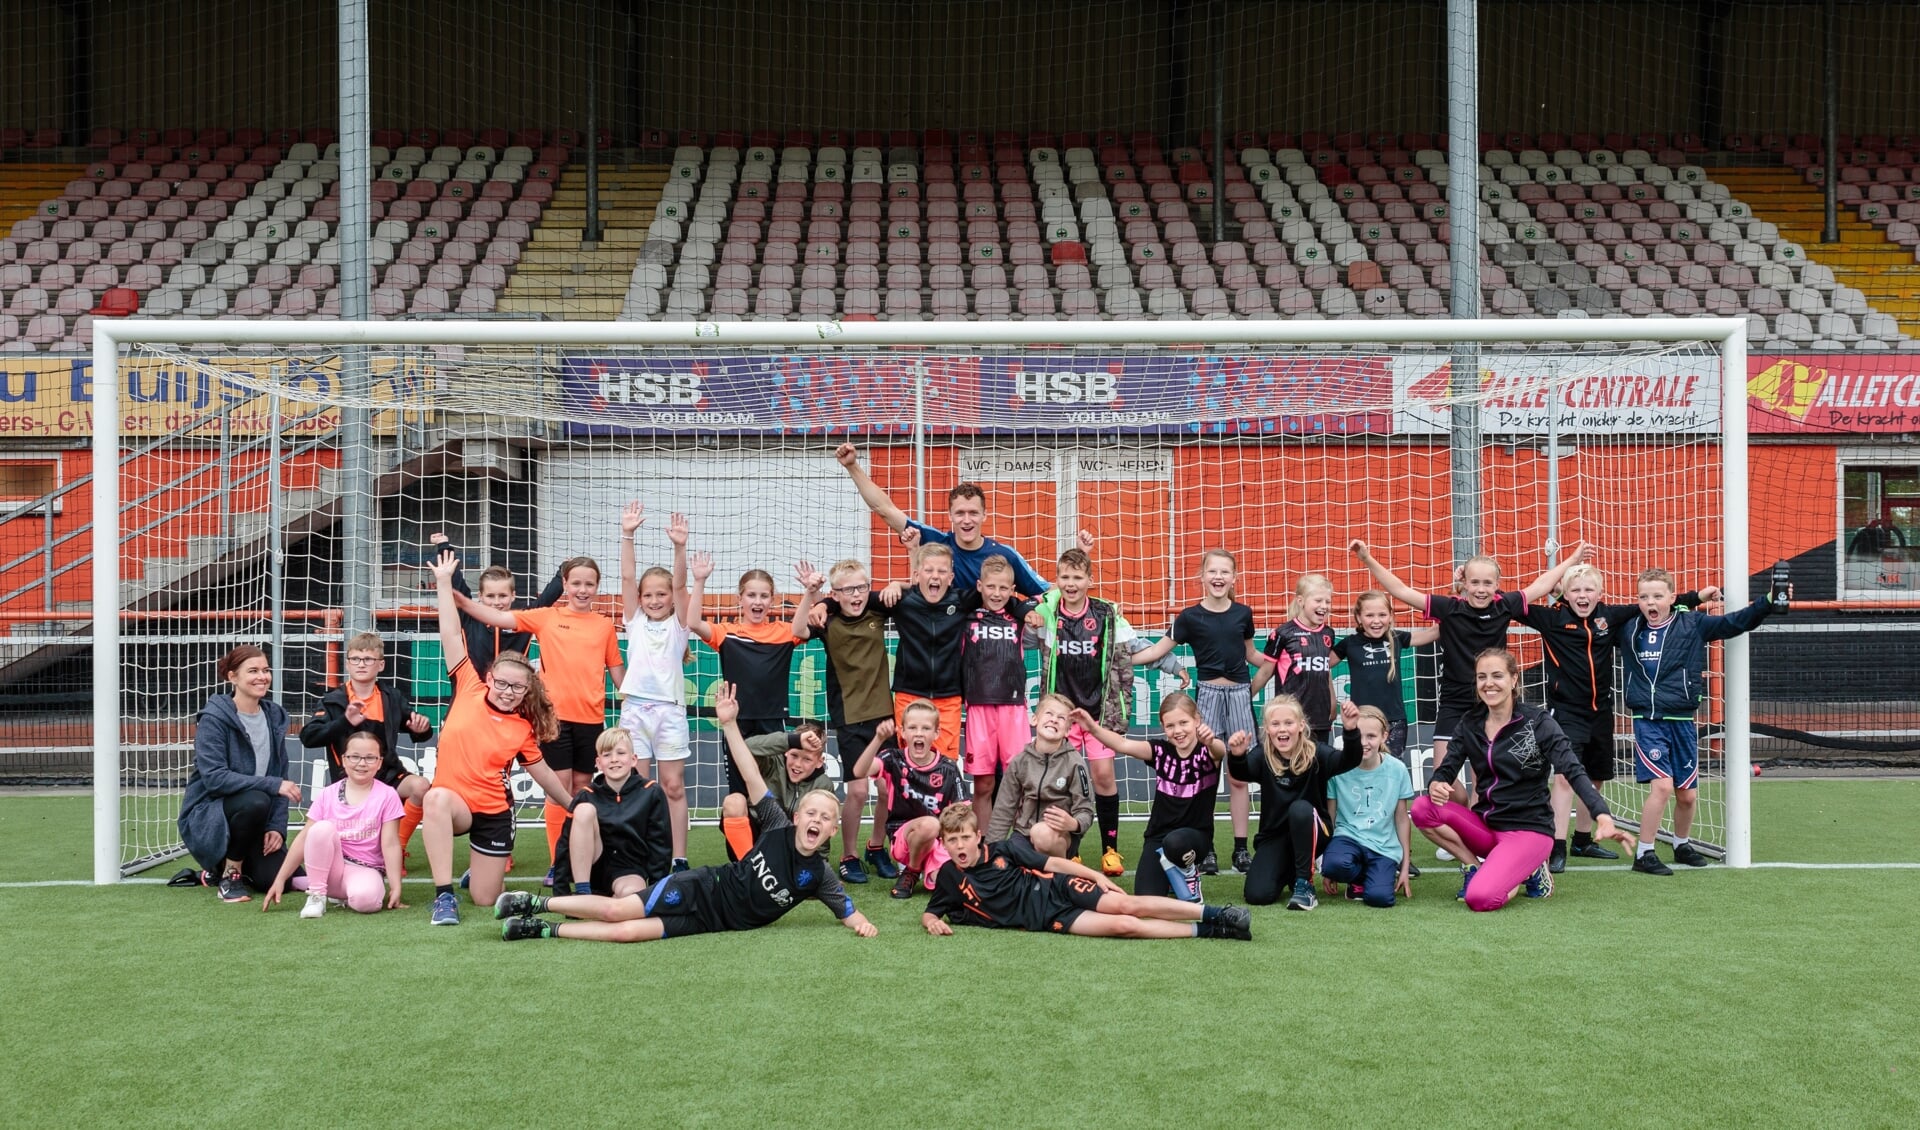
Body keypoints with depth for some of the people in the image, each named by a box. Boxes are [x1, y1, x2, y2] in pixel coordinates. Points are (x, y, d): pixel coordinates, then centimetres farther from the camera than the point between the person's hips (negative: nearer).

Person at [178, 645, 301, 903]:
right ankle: (228, 873, -11)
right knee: (255, 801, -36)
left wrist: (277, 827, -6)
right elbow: (214, 777, -24)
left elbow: (280, 776, 6)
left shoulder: (275, 716, 6)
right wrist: (273, 785, -30)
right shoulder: (214, 718, -13)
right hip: (209, 814, -5)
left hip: (255, 818, 5)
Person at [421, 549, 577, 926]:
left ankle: (480, 871, 45)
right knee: (437, 798, -40)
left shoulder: (523, 730, -3)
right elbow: (452, 635, -7)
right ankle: (444, 896, -34)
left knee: (486, 900, 5)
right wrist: (445, 582, -8)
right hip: (452, 803, -1)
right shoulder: (469, 690, -5)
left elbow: (543, 774, 10)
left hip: (494, 812, 1)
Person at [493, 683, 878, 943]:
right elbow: (751, 778, -10)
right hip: (702, 888, -1)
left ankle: (543, 930, -3)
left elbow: (847, 913, -2)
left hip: (712, 922, 1)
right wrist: (730, 724, -17)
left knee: (626, 932, -18)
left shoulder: (819, 875, -4)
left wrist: (861, 923, -27)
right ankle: (535, 904, 5)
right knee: (615, 910, -16)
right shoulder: (778, 828, -6)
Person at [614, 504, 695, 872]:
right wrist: (627, 536, -10)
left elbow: (679, 584, -7)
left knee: (673, 787, 2)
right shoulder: (635, 623, 10)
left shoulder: (677, 625, 7)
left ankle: (679, 859, 5)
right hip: (635, 709, 1)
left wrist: (679, 547, -21)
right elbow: (627, 578, 0)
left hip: (669, 710, -1)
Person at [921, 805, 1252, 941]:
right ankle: (1205, 932, -16)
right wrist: (933, 922, -15)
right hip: (1043, 919, -1)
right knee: (1122, 925, -20)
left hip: (1057, 888, 1)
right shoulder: (949, 877, 1)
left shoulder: (1001, 850, 2)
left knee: (1126, 905, -20)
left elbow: (1052, 863, 5)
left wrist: (1097, 875, -3)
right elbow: (930, 913, 11)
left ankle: (1215, 915, -13)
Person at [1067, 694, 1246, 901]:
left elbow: (1220, 749, -33)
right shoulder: (1161, 750, -2)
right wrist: (1093, 728, -33)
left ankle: (1190, 876, -2)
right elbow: (1123, 744, -15)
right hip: (1158, 835, 2)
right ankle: (1171, 873, 21)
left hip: (1195, 835, -2)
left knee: (1175, 843, -38)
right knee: (1146, 898, -15)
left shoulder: (1207, 751, -9)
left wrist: (1211, 741, -58)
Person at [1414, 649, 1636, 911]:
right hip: (1484, 825, 5)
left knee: (1480, 898, -28)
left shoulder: (1537, 722, -10)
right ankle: (1474, 867, -3)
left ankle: (1528, 872, 4)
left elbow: (1573, 771, -20)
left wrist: (1603, 816, -37)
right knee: (1423, 809, -22)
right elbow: (1446, 769, 4)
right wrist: (1435, 785, -23)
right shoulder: (1470, 724, 4)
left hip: (1527, 830, -5)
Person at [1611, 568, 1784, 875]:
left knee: (1687, 794, 9)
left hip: (1682, 722, 1)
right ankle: (1643, 854, -3)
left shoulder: (1693, 625, 0)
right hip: (1647, 722, -1)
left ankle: (1682, 845, 36)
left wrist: (1769, 603, -18)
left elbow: (1735, 622, -7)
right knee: (1662, 786, -16)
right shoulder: (1629, 629, 4)